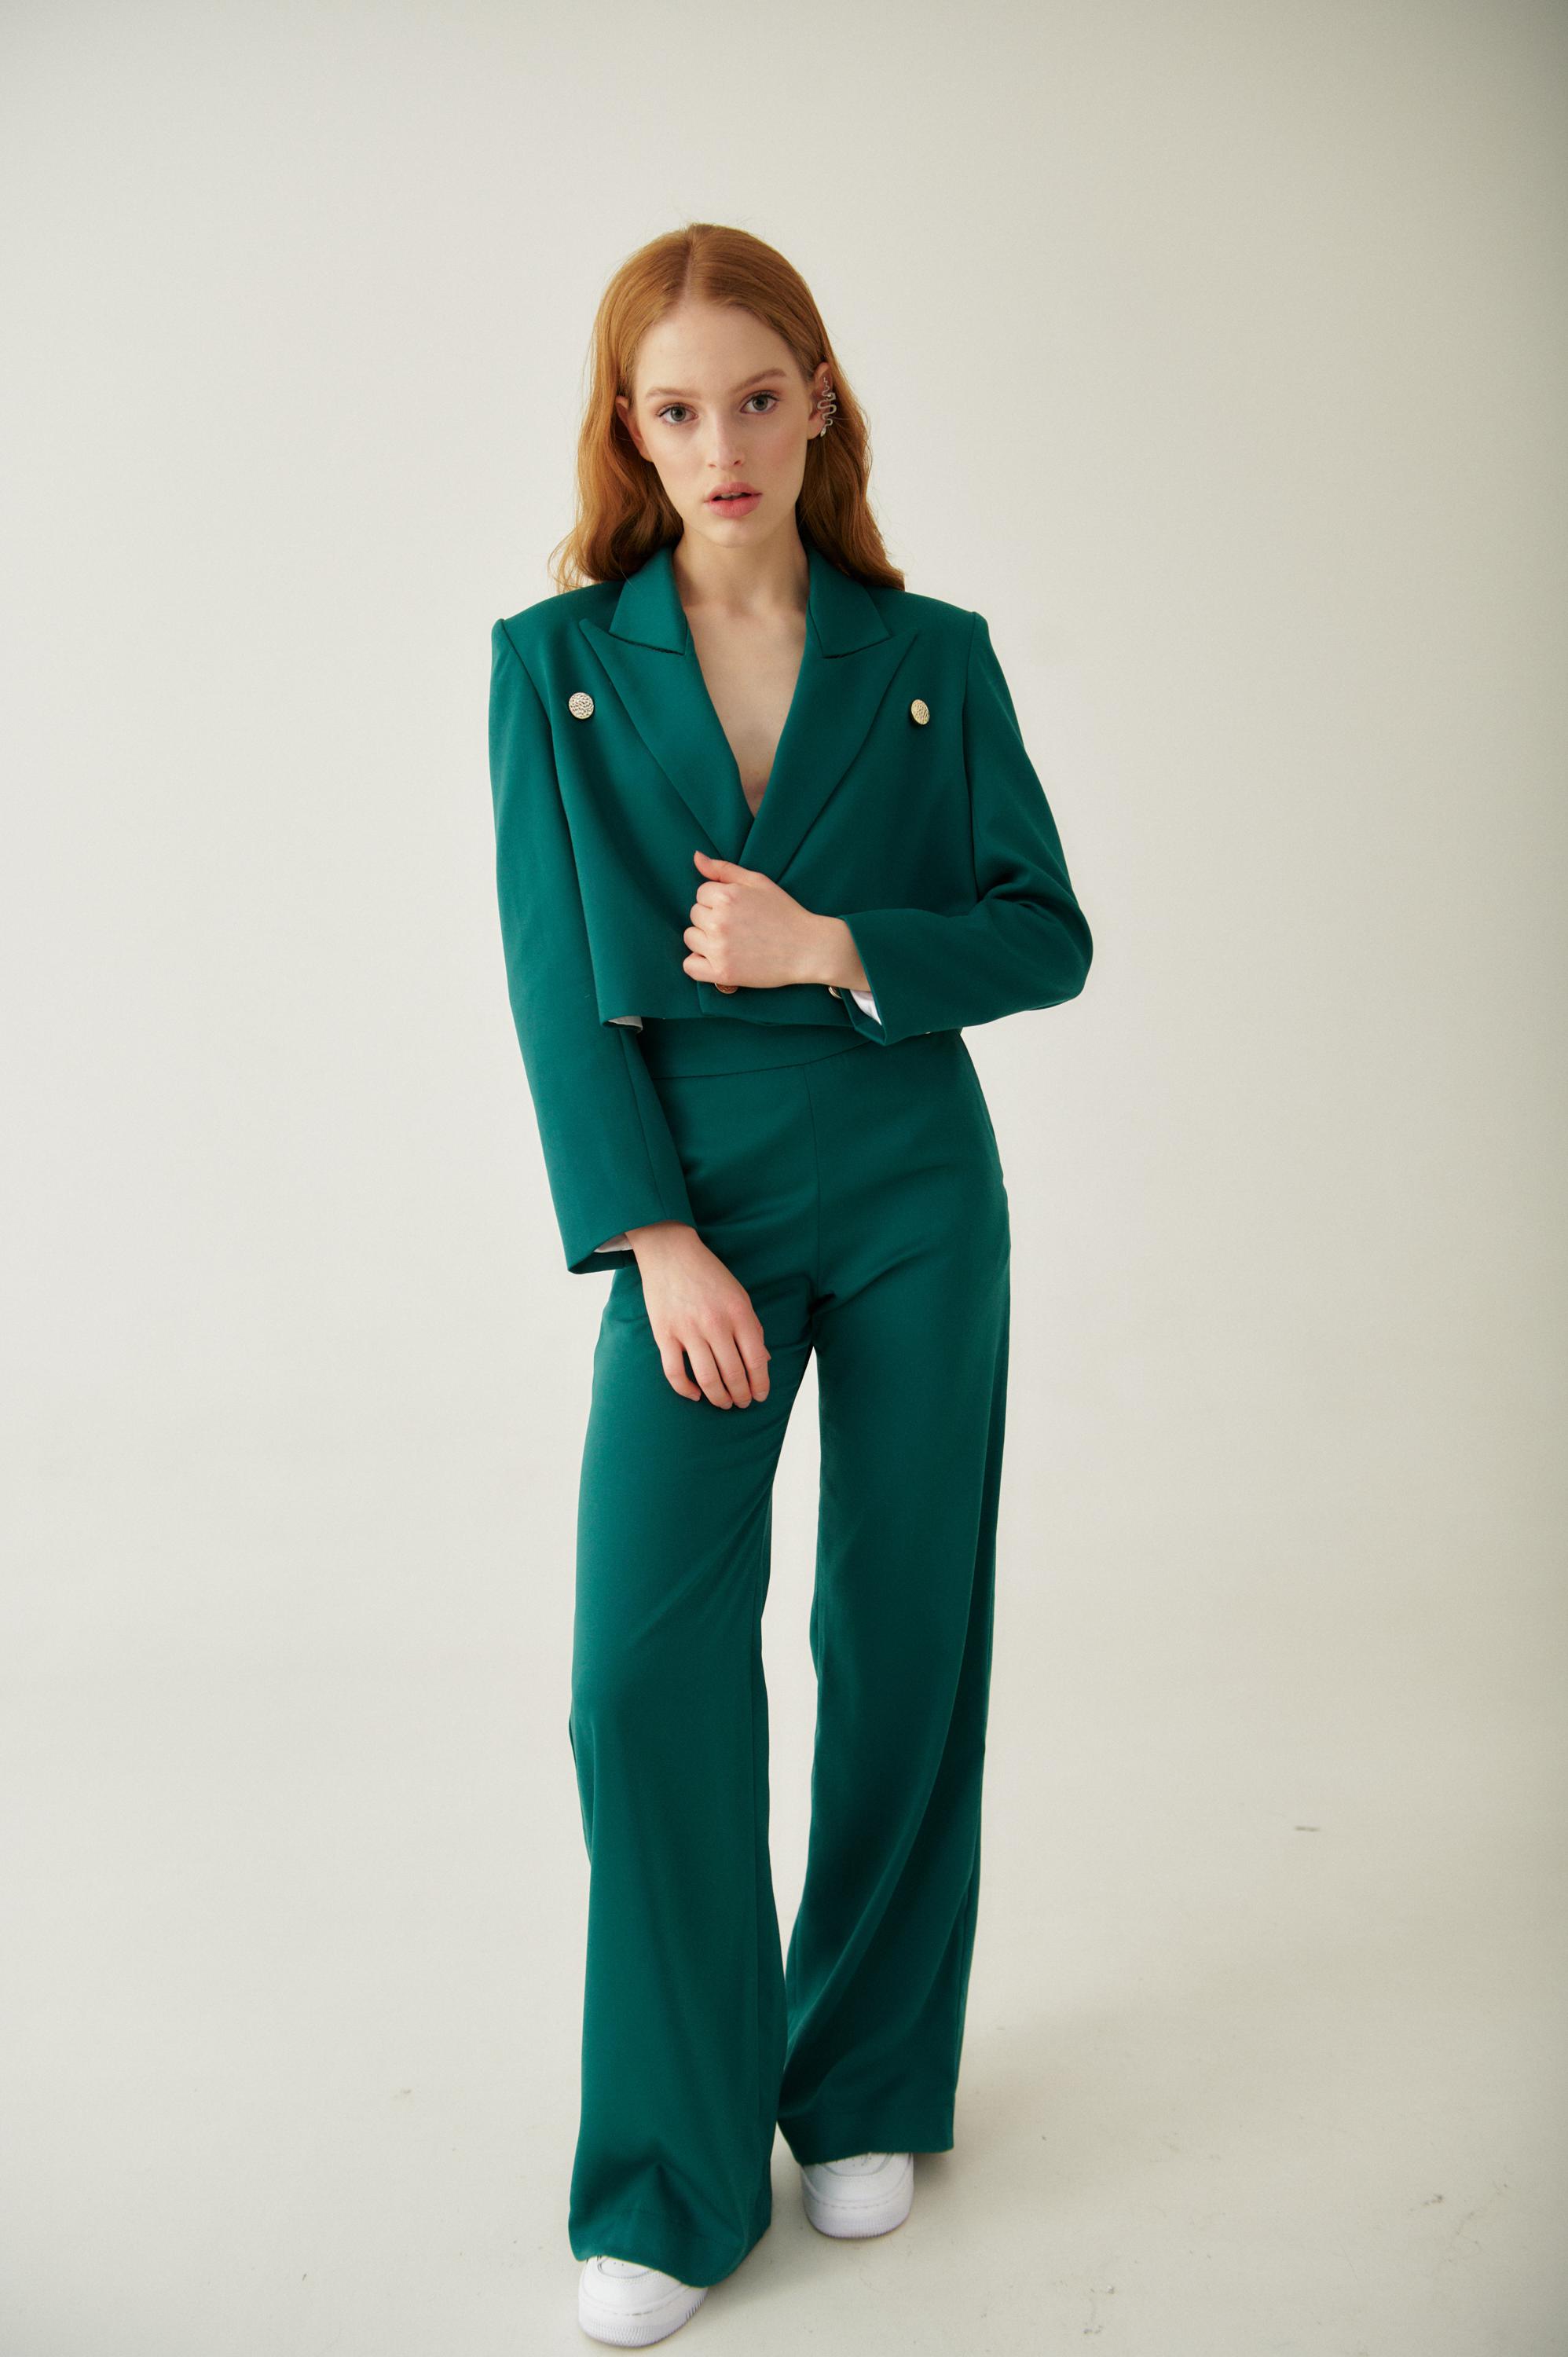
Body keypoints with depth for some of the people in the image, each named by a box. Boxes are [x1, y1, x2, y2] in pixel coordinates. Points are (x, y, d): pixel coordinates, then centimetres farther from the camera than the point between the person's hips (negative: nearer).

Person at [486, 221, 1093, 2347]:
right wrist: (655, 1238, -11)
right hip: (692, 1201, -1)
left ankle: (870, 2089, 28)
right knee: (646, 1668, -7)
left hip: (918, 1198, 1)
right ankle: (676, 2176, 11)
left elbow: (1051, 936, 2)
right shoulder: (555, 660, 1)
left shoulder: (934, 658, 3)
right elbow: (555, 981, -2)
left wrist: (830, 946, -14)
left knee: (904, 1646, 7)